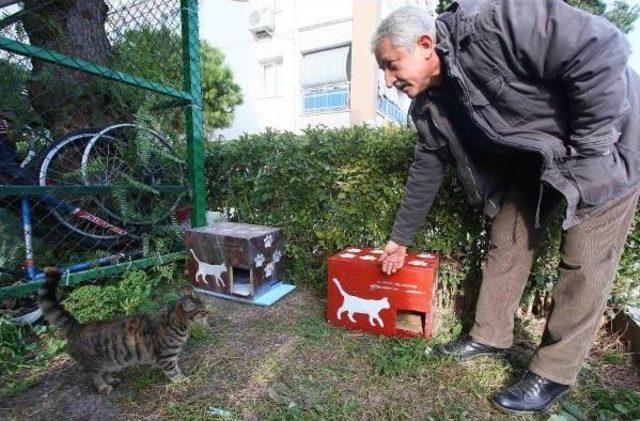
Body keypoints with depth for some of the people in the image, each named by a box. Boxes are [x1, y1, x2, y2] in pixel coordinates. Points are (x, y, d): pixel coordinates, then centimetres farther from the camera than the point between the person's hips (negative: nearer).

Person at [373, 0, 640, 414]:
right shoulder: (429, 106, -5)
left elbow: (601, 49, -27)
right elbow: (426, 171, 1)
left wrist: (585, 153, -24)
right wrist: (401, 238, 7)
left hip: (606, 138, -6)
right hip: (535, 156, 7)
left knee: (584, 260, -5)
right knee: (508, 238, 4)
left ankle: (554, 372, 10)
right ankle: (490, 336, 20)